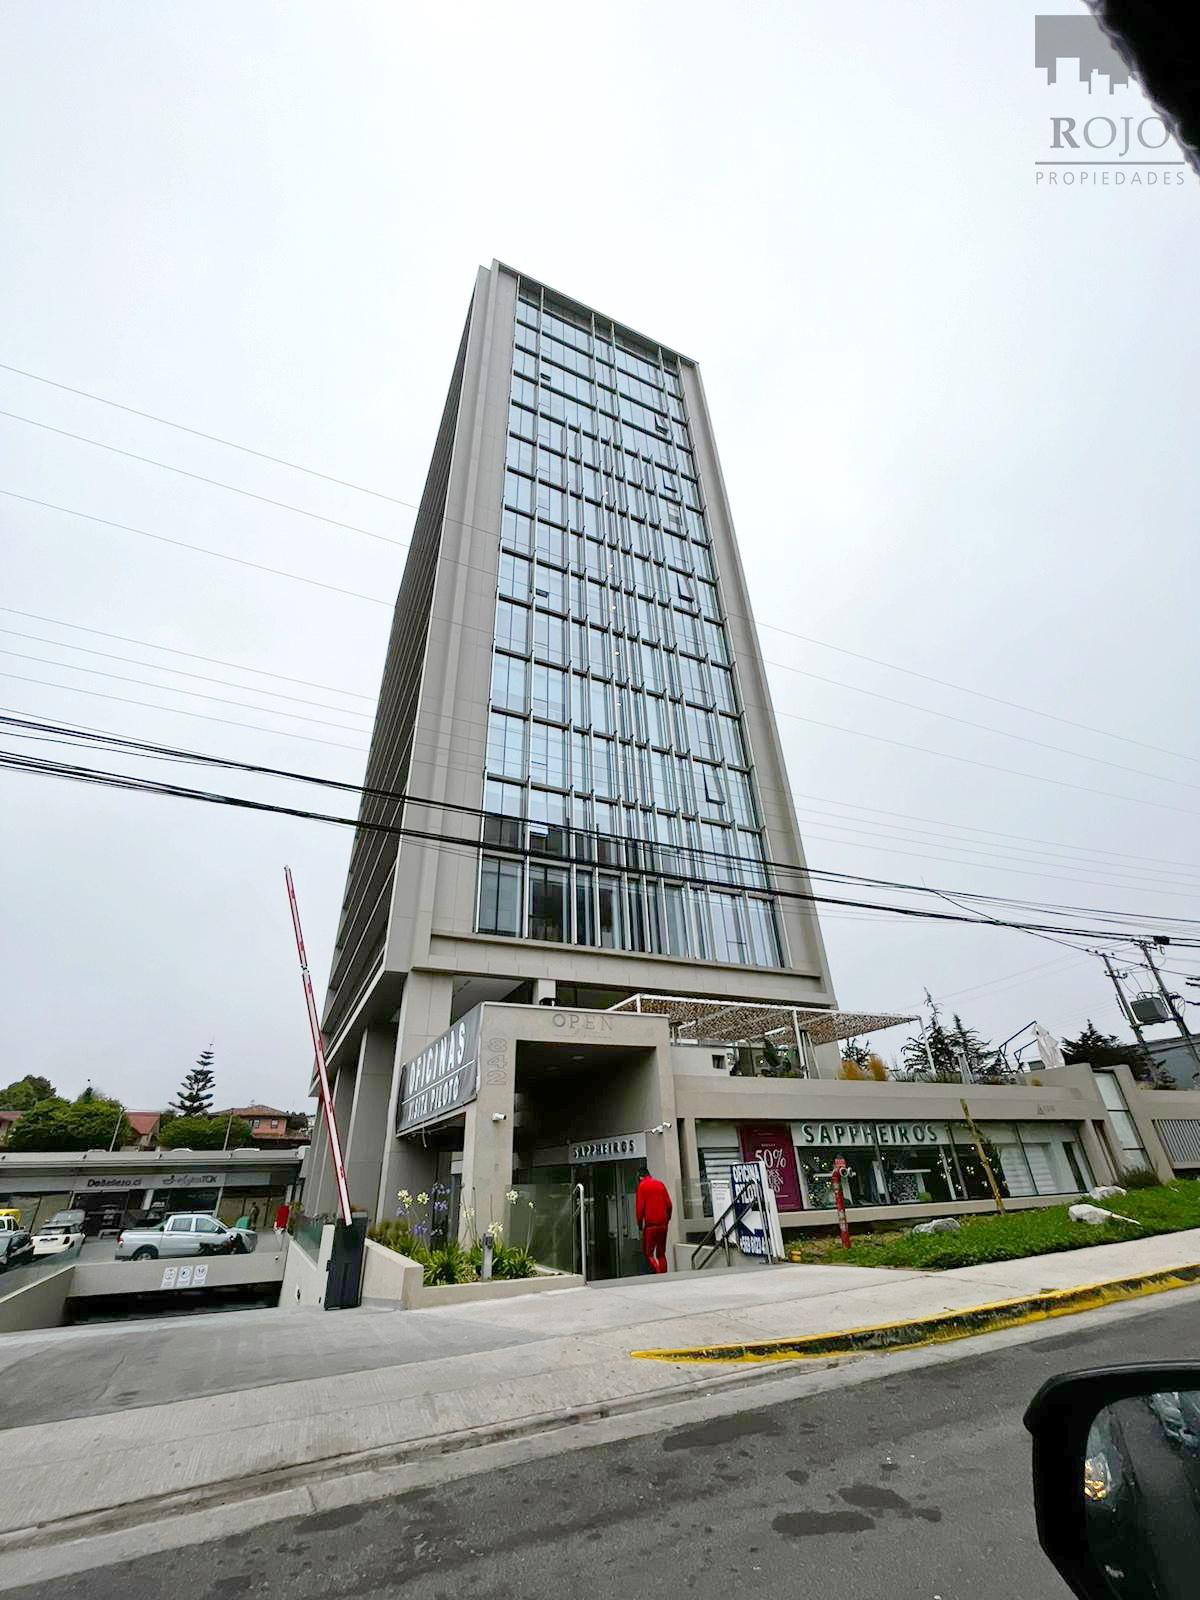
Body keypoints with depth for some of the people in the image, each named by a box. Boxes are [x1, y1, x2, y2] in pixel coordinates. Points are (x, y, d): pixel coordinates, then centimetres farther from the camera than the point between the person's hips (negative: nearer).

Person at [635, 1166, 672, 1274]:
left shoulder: (642, 1185, -3)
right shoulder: (661, 1183, 10)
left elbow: (640, 1206, -8)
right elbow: (669, 1204, 8)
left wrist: (640, 1223, 3)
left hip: (650, 1225, -5)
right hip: (663, 1224, 5)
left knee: (648, 1253, 4)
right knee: (661, 1253, 15)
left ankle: (658, 1272, -15)